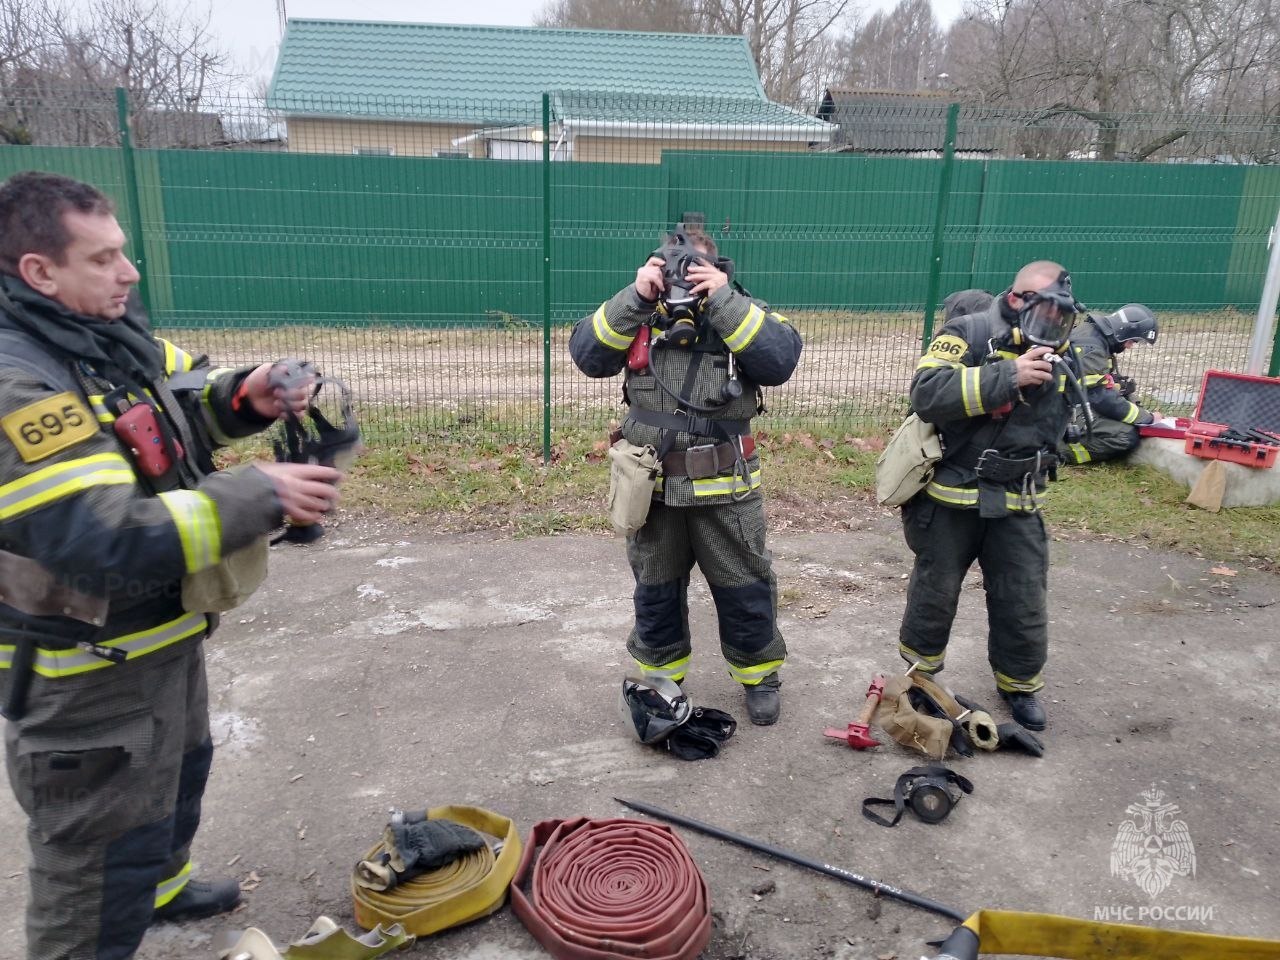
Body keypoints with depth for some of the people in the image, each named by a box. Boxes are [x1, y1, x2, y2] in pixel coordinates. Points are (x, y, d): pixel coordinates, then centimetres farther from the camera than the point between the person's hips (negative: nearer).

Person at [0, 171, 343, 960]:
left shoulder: (114, 333, -2)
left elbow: (182, 399, 15)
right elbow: (110, 542, -36)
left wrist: (243, 397, -7)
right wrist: (260, 497, -33)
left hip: (163, 636, 10)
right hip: (89, 677, -10)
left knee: (178, 773, 32)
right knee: (102, 852, 9)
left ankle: (163, 888, 58)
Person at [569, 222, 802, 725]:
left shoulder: (744, 313, -1)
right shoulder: (637, 315, 3)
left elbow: (780, 360, -19)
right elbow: (587, 354, -10)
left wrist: (723, 300, -22)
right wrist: (634, 297, -18)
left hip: (725, 488, -2)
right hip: (652, 486, 2)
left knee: (744, 588, 12)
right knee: (655, 590, 17)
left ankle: (759, 676, 34)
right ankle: (660, 677, 37)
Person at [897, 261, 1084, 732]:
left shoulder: (1062, 354, 7)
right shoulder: (968, 334, -12)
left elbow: (1069, 426, 23)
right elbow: (927, 393, -29)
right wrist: (1008, 375, -29)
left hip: (1018, 506, 5)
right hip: (950, 498, -4)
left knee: (1025, 602, 11)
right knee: (935, 593, 12)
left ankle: (1019, 683, 35)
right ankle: (919, 671, 36)